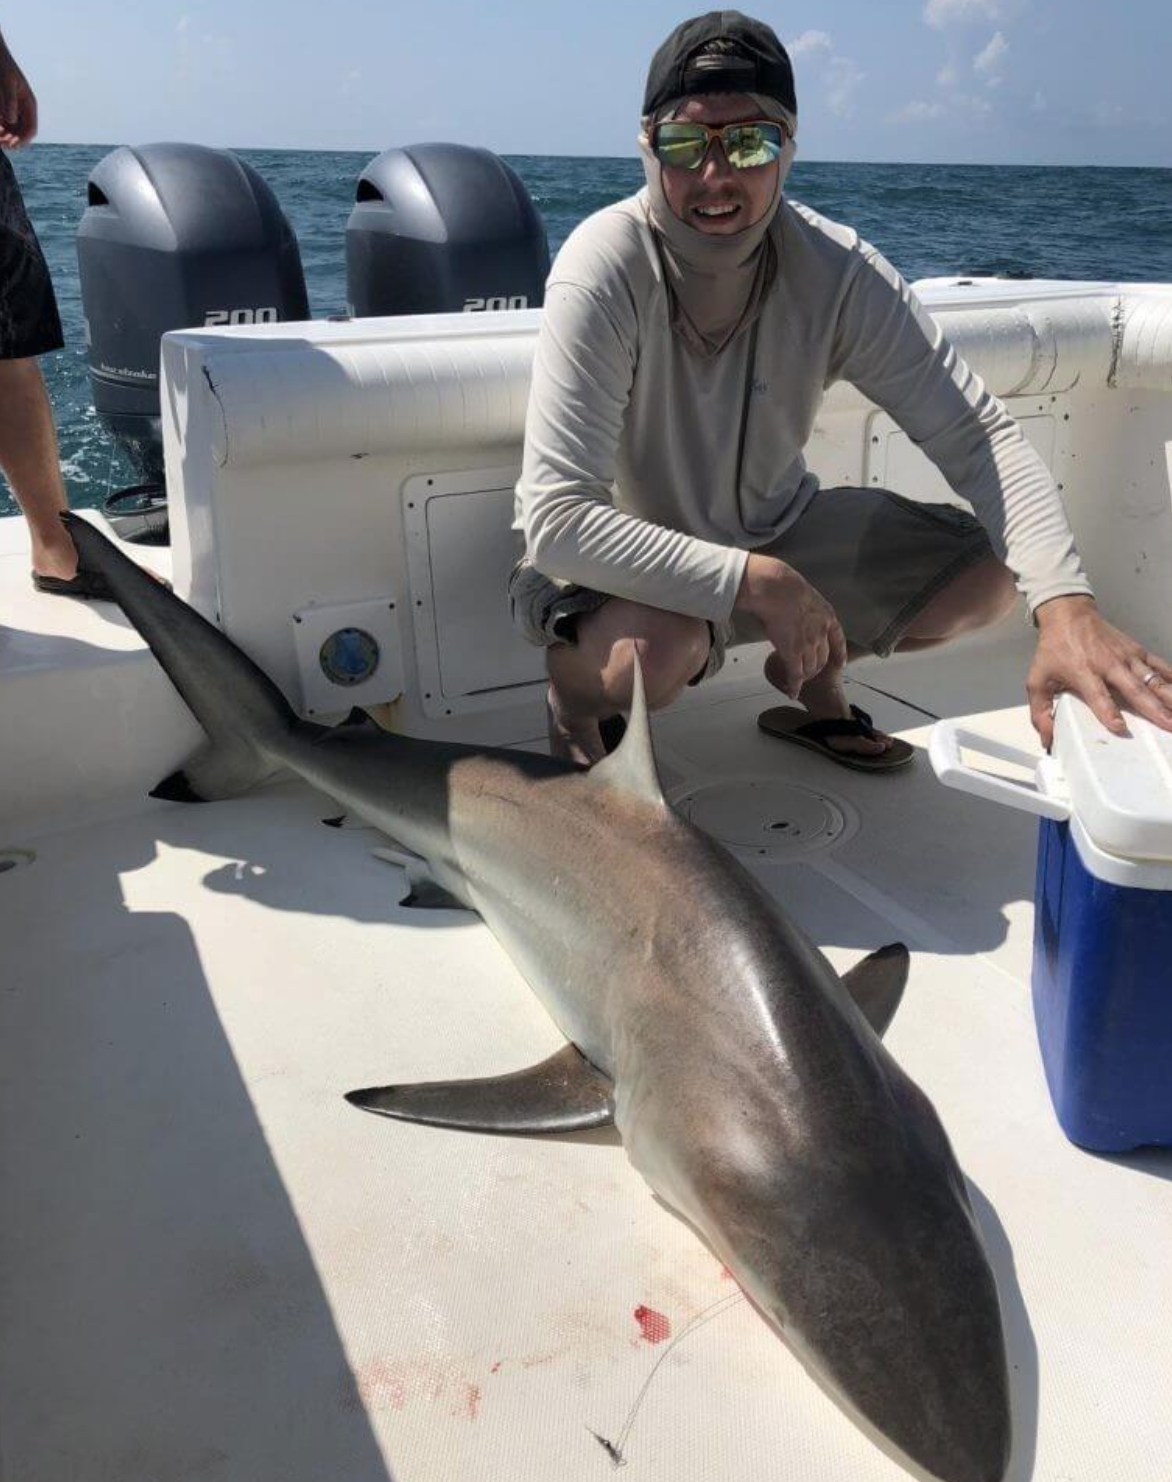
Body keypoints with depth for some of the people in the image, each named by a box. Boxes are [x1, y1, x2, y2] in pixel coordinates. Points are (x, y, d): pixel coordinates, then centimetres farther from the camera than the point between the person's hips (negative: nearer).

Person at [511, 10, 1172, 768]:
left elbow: (978, 432, -20)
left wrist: (1066, 603, -36)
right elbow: (557, 518, -33)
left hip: (774, 529, 5)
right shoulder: (603, 272, -27)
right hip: (624, 566, -4)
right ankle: (572, 692, 1)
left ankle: (810, 677, 19)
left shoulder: (838, 269, -16)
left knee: (995, 568, -7)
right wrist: (753, 583, -39)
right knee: (659, 645, -39)